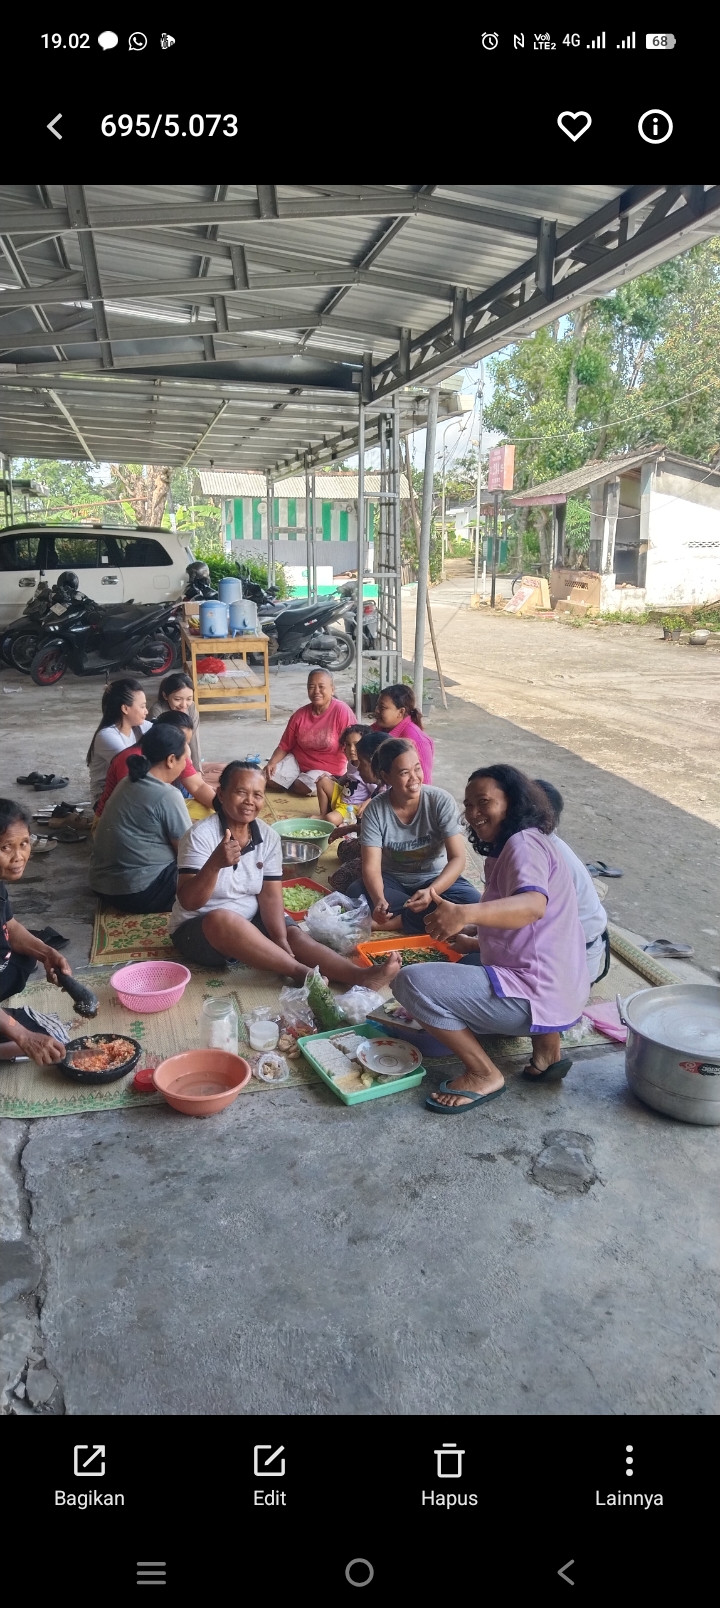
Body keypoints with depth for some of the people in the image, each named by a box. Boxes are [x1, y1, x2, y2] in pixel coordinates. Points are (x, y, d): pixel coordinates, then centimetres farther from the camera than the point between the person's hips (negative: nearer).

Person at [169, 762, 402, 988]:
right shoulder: (201, 835, -18)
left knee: (294, 933, -23)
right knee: (222, 918, -37)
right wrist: (215, 864, -41)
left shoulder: (268, 837, -3)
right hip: (197, 929, -4)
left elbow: (270, 895, -8)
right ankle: (302, 973, -34)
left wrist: (281, 941, -25)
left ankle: (360, 976, -40)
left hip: (250, 922, 5)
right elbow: (189, 902, -23)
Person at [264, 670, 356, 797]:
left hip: (327, 769, -4)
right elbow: (284, 746, 1)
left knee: (304, 788, -28)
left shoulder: (342, 711, -19)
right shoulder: (300, 715, -5)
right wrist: (272, 762, -17)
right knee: (267, 779, -11)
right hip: (296, 761, 4)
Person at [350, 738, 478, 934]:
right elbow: (371, 867, -19)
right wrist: (379, 901, -40)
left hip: (435, 879, 0)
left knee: (470, 900, -30)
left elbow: (457, 858, -19)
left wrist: (430, 892, -37)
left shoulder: (441, 801, -16)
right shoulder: (375, 809, -14)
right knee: (355, 893, -29)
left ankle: (394, 922, -25)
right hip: (393, 881, 1)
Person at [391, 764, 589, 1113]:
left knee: (412, 982, -18)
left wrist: (465, 913, -50)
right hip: (558, 990, 11)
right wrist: (473, 942, 21)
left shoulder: (523, 843, -14)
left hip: (535, 994, -11)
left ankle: (483, 1074, -4)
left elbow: (534, 904, -36)